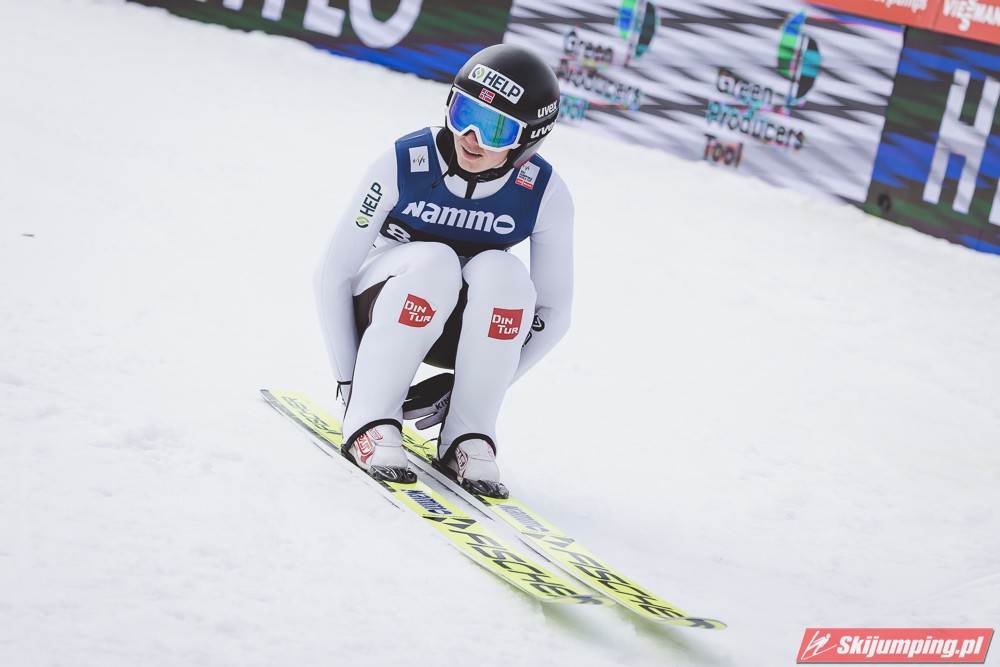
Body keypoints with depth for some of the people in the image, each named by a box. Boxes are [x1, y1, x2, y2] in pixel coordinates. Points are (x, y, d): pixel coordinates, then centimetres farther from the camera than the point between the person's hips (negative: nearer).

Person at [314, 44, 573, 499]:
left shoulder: (544, 195, -18)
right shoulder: (403, 166, -22)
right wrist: (349, 378, -16)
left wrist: (473, 386, -15)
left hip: (463, 331, 2)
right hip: (381, 304, -2)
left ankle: (468, 436, -23)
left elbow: (553, 315, -9)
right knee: (434, 262, -36)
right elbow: (333, 274, -14)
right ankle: (370, 421, -26)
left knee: (502, 272, -33)